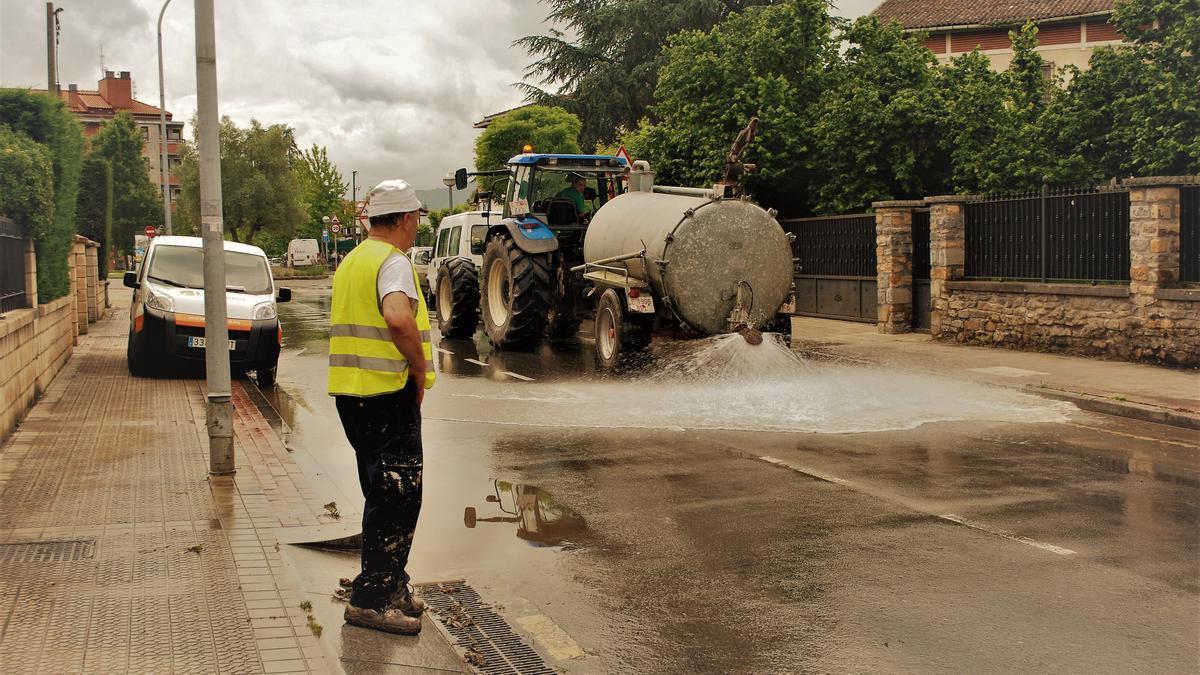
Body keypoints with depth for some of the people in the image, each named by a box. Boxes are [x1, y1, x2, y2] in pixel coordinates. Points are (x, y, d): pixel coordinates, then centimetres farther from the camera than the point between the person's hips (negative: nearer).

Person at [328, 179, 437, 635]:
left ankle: (391, 587, 25)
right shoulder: (393, 262, -13)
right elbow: (398, 318, -32)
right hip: (388, 392, -10)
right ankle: (372, 599, -2)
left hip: (351, 392, 10)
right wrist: (420, 367, -19)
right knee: (397, 497, -4)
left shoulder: (351, 261, 17)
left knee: (383, 494, 17)